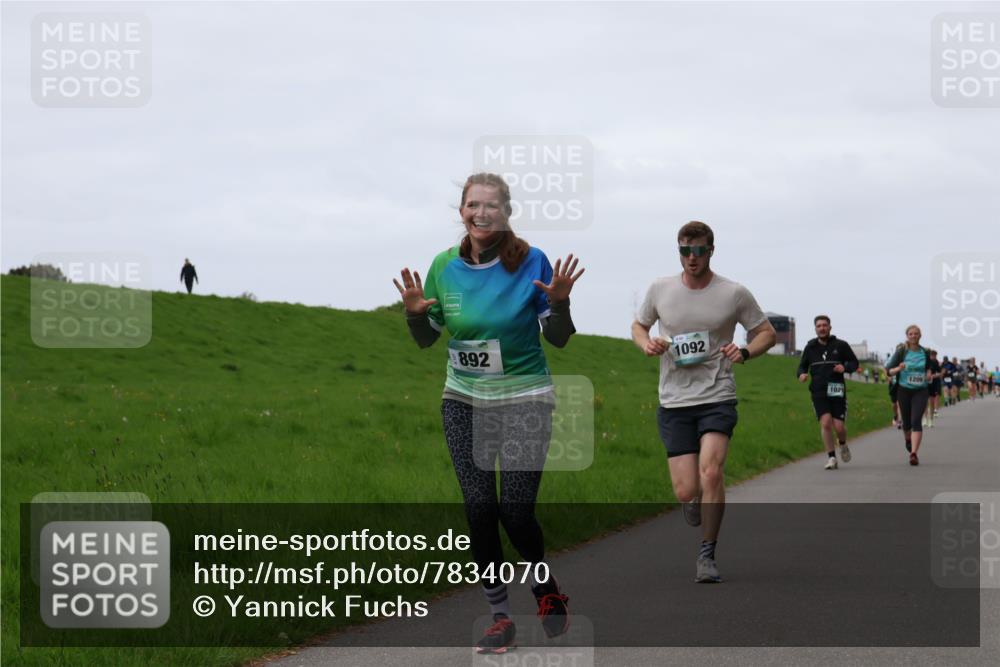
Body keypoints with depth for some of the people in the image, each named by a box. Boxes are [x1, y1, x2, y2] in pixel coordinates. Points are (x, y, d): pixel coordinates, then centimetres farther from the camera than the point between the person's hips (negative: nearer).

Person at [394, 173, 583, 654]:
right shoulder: (445, 267, 0)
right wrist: (414, 312, -11)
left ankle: (545, 585, 23)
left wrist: (559, 302, -24)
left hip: (524, 401, -3)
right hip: (463, 402, 3)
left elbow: (558, 339, -4)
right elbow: (426, 339, 10)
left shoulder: (531, 262, -10)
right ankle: (500, 615, 10)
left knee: (516, 512, -7)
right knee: (480, 507, -2)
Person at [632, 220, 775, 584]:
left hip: (717, 398, -2)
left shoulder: (734, 294, -1)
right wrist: (647, 344, -3)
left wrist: (745, 352, -10)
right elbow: (638, 325, 20)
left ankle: (707, 555, -10)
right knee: (686, 493, -5)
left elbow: (767, 332, 10)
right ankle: (703, 527, 32)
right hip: (674, 403, 2)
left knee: (711, 472, -23)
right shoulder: (660, 289, 3)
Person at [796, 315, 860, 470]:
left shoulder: (841, 345, 3)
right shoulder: (810, 347, 9)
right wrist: (802, 374, -5)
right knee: (825, 422, -16)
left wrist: (845, 368, -14)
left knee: (839, 426, -6)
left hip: (837, 392, -1)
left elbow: (854, 363, 9)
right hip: (818, 392, 1)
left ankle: (843, 445, 30)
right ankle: (831, 458, -8)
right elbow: (803, 365, 19)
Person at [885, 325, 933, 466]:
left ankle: (914, 453, -22)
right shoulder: (901, 352, -2)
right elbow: (888, 370, -4)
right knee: (906, 422, 10)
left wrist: (928, 375, -1)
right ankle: (908, 440, 45)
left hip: (920, 391, 0)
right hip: (904, 390, 0)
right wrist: (898, 369, -24)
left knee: (916, 421, -16)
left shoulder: (925, 353, 4)